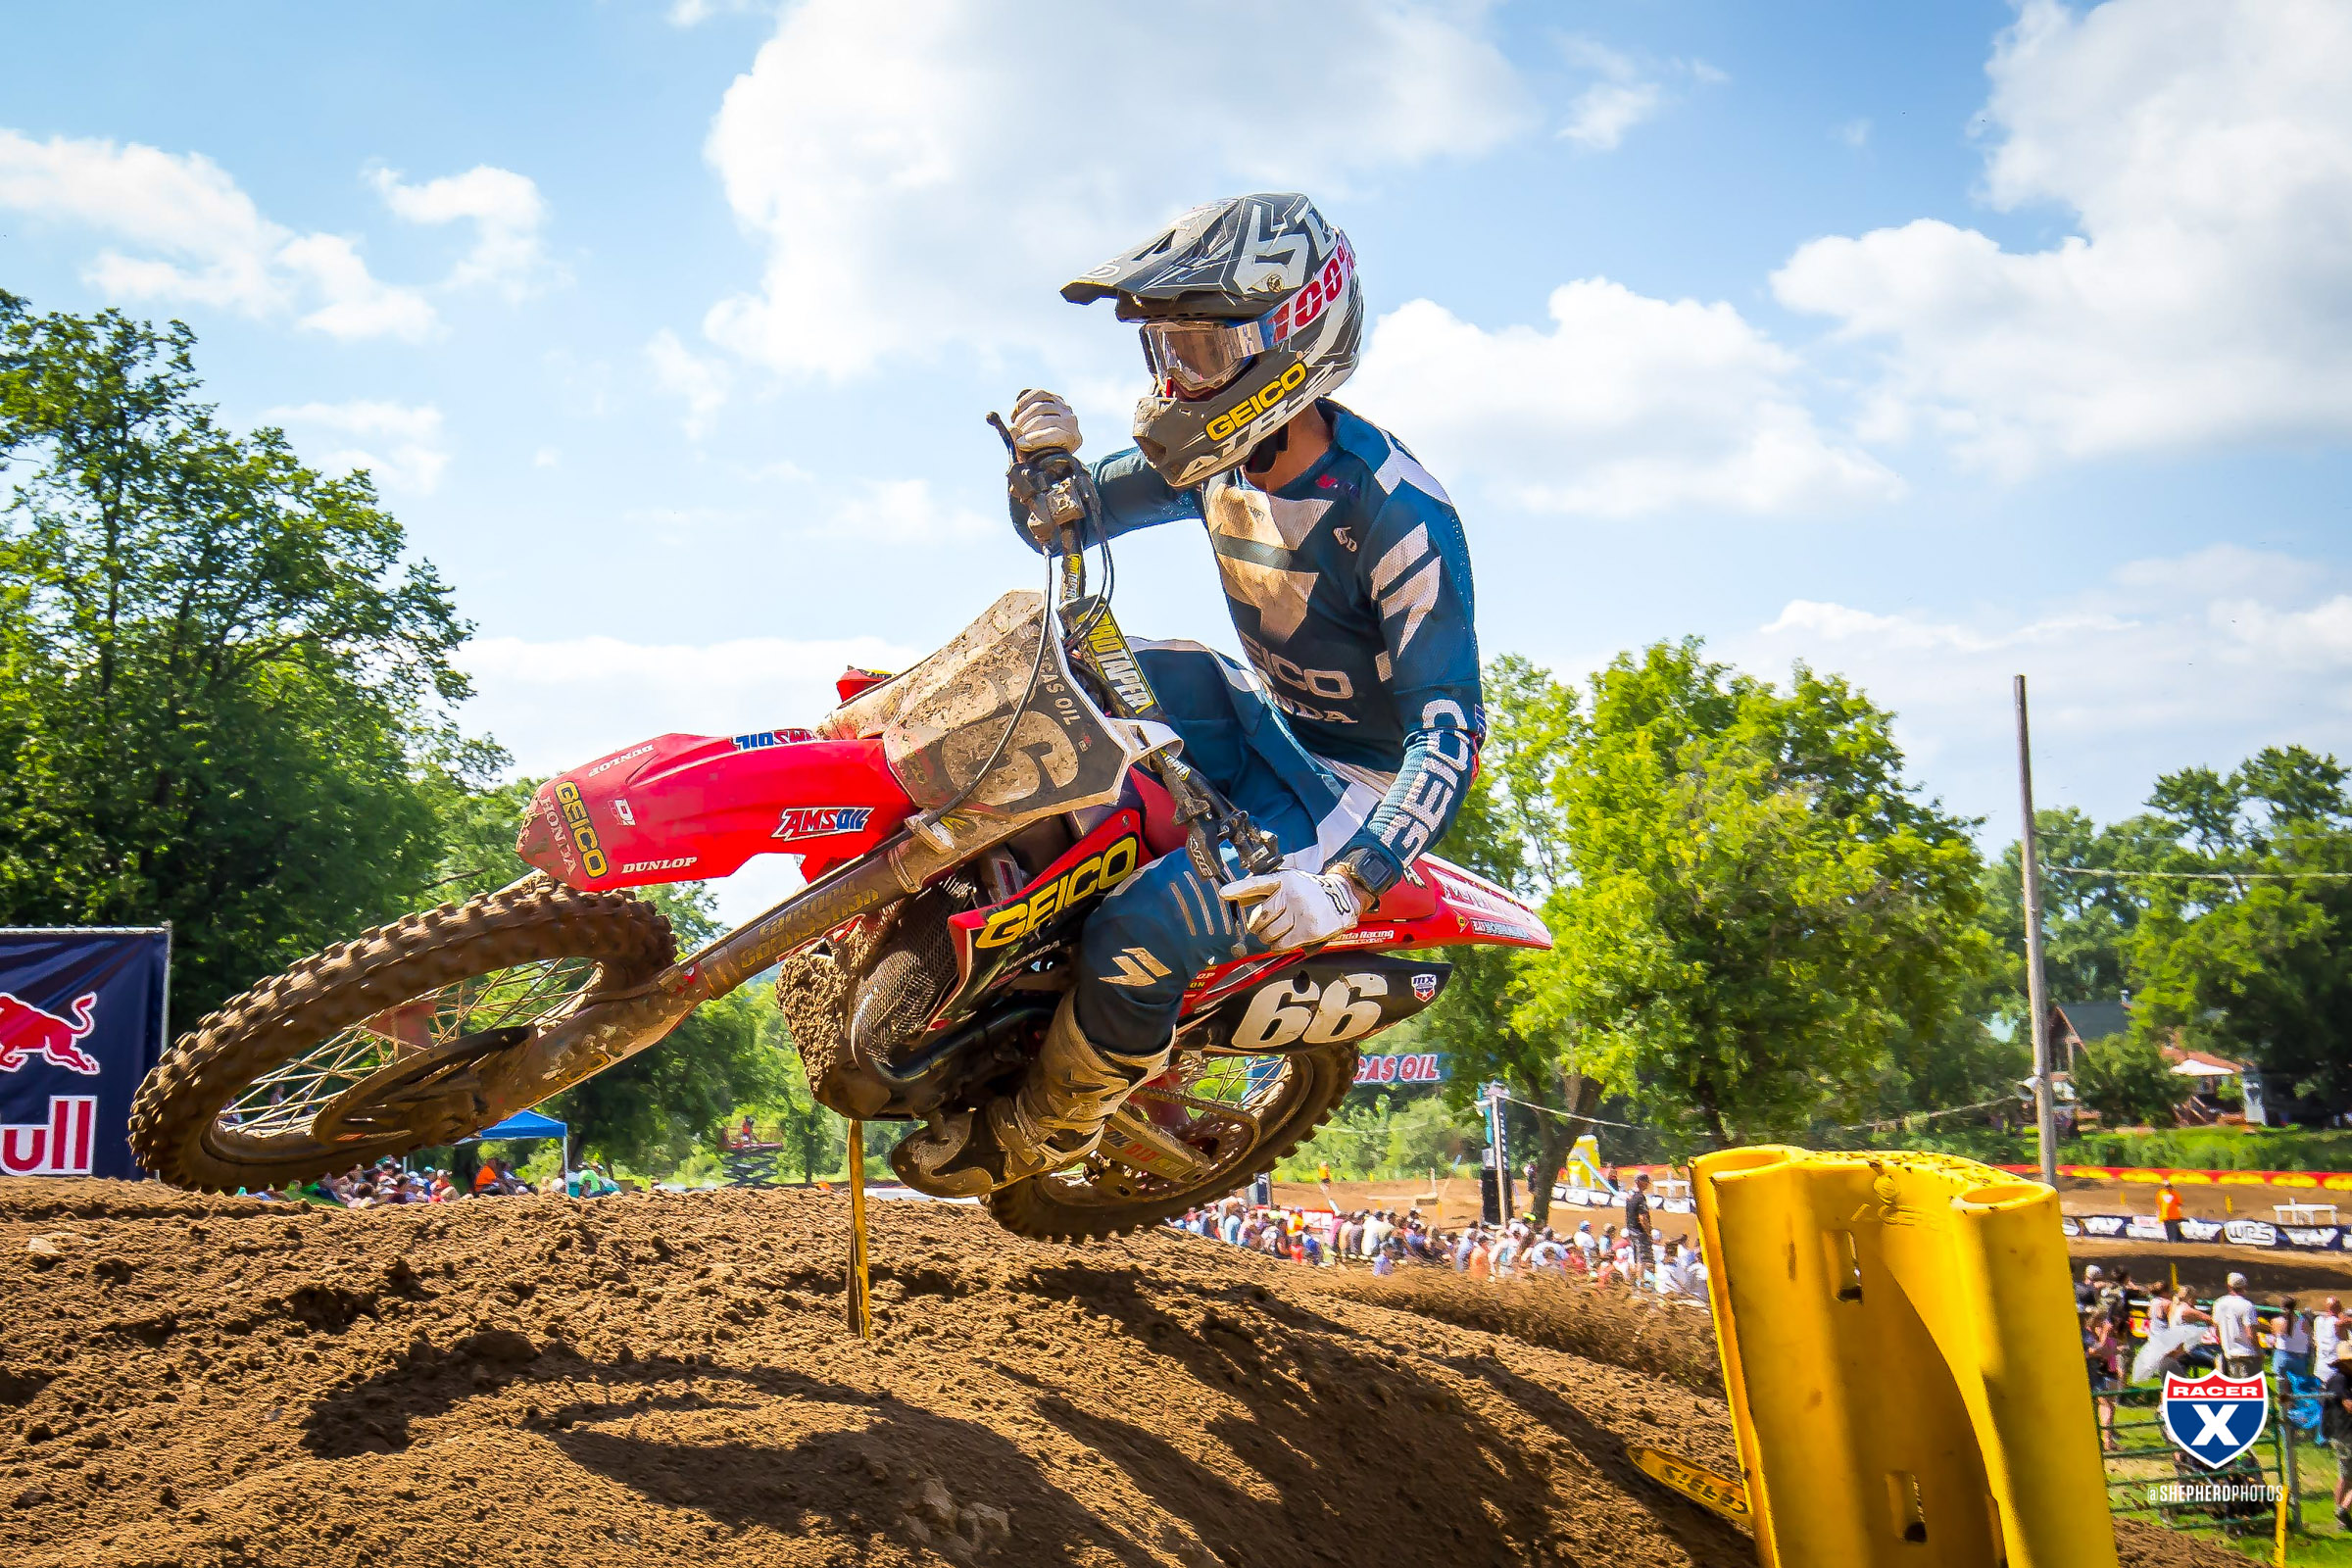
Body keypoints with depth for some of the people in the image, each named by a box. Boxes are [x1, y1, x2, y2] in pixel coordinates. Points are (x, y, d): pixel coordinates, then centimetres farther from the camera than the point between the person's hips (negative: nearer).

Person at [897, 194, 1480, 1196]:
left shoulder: (1396, 513, -29)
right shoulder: (1220, 457, -5)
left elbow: (1451, 729, -31)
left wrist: (1348, 884, -44)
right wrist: (1044, 458, -18)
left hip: (1355, 777, -8)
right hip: (1261, 712, 8)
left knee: (1137, 939, -26)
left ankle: (1044, 1128, 3)